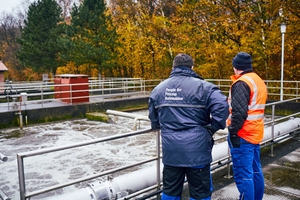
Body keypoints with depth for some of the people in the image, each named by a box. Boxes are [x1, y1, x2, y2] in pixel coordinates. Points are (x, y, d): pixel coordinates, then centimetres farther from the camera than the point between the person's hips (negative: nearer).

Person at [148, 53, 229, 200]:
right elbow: (222, 105, -21)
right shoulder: (202, 86, -8)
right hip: (197, 149, -3)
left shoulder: (159, 88, 6)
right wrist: (212, 128, -8)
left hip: (171, 150, 4)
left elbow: (154, 119, 15)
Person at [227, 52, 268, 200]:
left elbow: (239, 111, -24)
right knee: (255, 171, 17)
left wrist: (233, 131, -16)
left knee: (243, 174, -4)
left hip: (243, 135, -10)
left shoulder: (241, 83, -15)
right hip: (255, 133, 10)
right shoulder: (259, 81, 14)